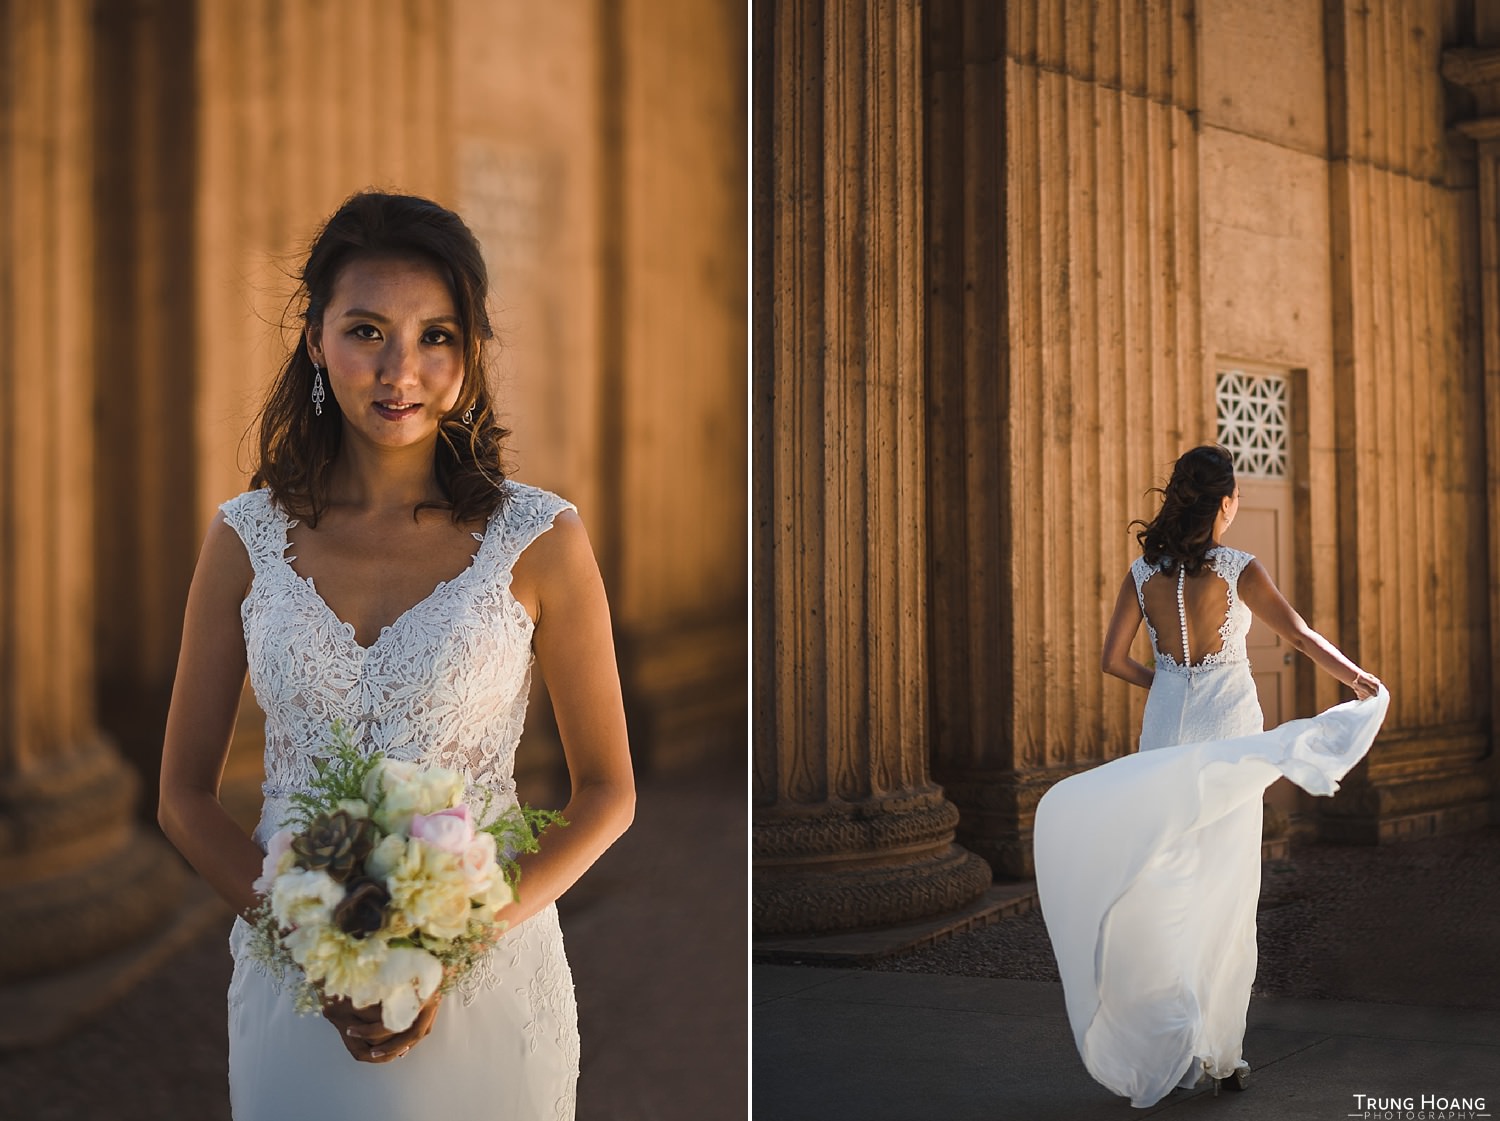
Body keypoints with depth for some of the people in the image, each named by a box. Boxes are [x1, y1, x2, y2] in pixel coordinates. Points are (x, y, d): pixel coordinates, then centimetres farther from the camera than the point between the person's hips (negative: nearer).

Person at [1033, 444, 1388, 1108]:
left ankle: (1165, 1047, 7)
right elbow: (1301, 636, -15)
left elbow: (1113, 659, 4)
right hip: (1227, 730, -3)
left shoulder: (1145, 572, 2)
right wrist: (1358, 677, -3)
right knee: (1224, 890, 3)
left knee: (1165, 885, 8)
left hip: (1166, 730, 3)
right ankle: (1218, 1053, 6)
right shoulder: (1238, 569, -8)